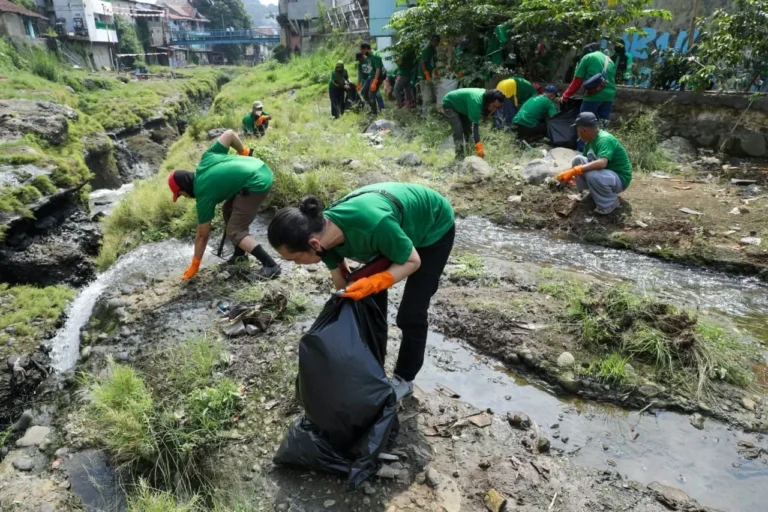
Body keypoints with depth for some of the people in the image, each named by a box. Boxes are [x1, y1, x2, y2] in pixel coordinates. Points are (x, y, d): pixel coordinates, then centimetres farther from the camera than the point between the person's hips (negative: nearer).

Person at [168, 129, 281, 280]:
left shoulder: (204, 195, -1)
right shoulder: (206, 159, 14)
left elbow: (202, 235, 6)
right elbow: (229, 134, 11)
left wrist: (194, 265, 16)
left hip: (256, 183, -10)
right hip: (262, 169, 10)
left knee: (234, 231, -3)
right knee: (228, 210, 22)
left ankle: (270, 265, -6)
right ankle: (239, 254, 31)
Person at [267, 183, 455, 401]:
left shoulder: (372, 225, -44)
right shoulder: (324, 230, -22)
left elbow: (413, 261, -26)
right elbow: (341, 285, -7)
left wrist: (372, 283, -39)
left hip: (434, 228, -6)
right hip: (395, 230, 6)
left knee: (410, 314, -3)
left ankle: (404, 380, 21)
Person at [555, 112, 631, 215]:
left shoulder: (605, 139, -27)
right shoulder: (591, 140, 0)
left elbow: (602, 163, -43)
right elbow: (587, 162, 15)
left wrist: (574, 171, -43)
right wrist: (570, 174, 17)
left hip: (619, 178, -8)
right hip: (604, 172, 8)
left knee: (592, 175, -37)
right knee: (578, 160, -5)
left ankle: (610, 204, -12)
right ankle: (595, 192, 8)